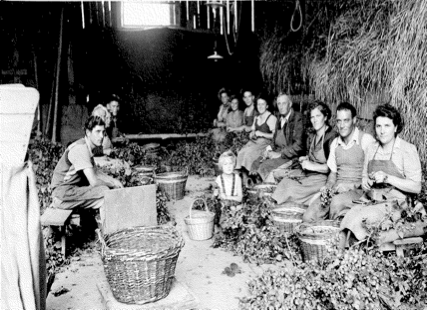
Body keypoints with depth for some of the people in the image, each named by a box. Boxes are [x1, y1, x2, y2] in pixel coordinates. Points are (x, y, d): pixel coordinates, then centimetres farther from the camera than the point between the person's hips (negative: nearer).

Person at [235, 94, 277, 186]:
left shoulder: (272, 118, -2)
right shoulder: (256, 118, 22)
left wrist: (261, 134, -15)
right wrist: (252, 135, 5)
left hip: (265, 142, -6)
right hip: (255, 142, 7)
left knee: (249, 152, -31)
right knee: (241, 152, -22)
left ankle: (246, 178, -26)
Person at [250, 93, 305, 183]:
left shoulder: (297, 118, -11)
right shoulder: (280, 119, 15)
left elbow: (298, 145, -18)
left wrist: (280, 154, -17)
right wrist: (269, 149, 1)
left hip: (291, 155, -8)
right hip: (277, 152, 8)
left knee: (265, 167, -24)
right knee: (255, 165, -9)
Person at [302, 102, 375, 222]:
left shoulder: (366, 139, -5)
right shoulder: (335, 143, 16)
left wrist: (352, 185, -17)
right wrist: (327, 186, 1)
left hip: (358, 190, -5)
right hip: (336, 190, 5)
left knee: (337, 202, -37)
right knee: (308, 217, -17)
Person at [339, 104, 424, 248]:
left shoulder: (407, 150, -7)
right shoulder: (371, 148, 9)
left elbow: (416, 187, -9)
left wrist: (388, 178, -20)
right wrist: (365, 182, -3)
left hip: (395, 203, -5)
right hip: (371, 198, 5)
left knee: (355, 216, -30)